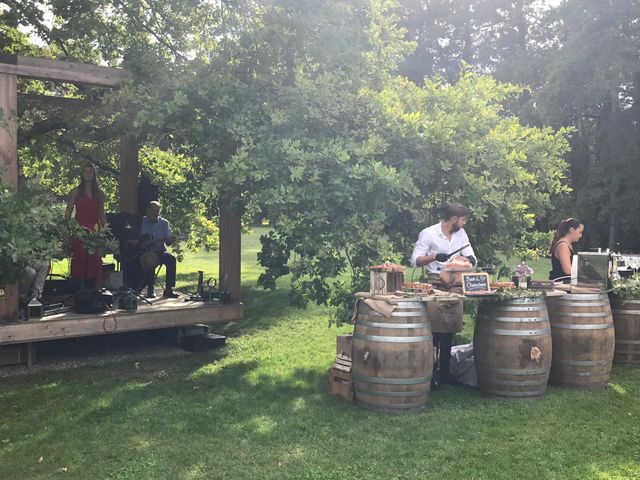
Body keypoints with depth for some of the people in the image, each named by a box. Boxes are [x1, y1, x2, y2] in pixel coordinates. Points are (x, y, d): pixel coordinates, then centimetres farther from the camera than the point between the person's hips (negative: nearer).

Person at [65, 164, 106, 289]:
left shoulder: (99, 193, 14)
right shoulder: (75, 192, 6)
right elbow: (68, 213, 3)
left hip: (95, 231, 3)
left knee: (94, 260, 0)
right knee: (80, 260, -5)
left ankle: (92, 287, 5)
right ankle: (81, 288, -1)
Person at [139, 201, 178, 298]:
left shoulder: (164, 223, 8)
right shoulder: (141, 222, 2)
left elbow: (168, 243, 6)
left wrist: (171, 240, -16)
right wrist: (142, 243, -17)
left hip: (160, 251, 2)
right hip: (146, 252, -2)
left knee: (171, 259, -27)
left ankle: (168, 289, -21)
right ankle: (150, 289, -20)